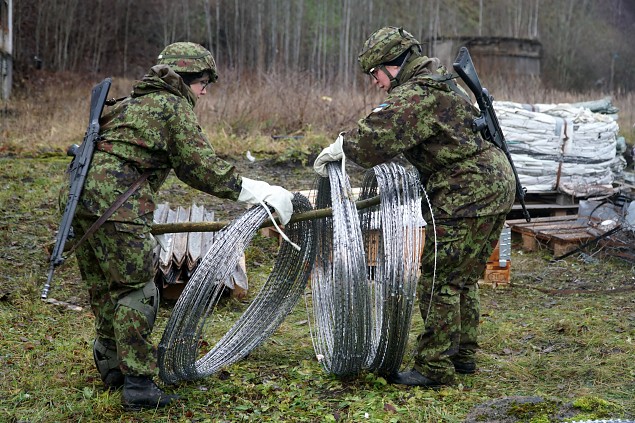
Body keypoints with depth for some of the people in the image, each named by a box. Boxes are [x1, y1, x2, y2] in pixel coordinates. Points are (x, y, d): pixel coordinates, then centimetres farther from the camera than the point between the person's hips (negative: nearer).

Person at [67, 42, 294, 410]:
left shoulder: (135, 102, 28)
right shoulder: (174, 106, 1)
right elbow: (203, 167, -6)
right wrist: (260, 192, -2)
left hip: (80, 196, 9)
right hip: (115, 203, -9)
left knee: (105, 289, 18)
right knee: (136, 291, -4)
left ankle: (112, 366, 29)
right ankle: (138, 383, -3)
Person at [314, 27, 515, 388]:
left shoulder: (416, 96, -16)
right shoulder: (441, 85, 19)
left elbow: (378, 138, -25)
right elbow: (397, 131, 22)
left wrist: (339, 149, -9)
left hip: (468, 198, -11)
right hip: (497, 186, 11)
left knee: (440, 281, -6)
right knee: (464, 279, 18)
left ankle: (435, 368, -2)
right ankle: (463, 354, 27)